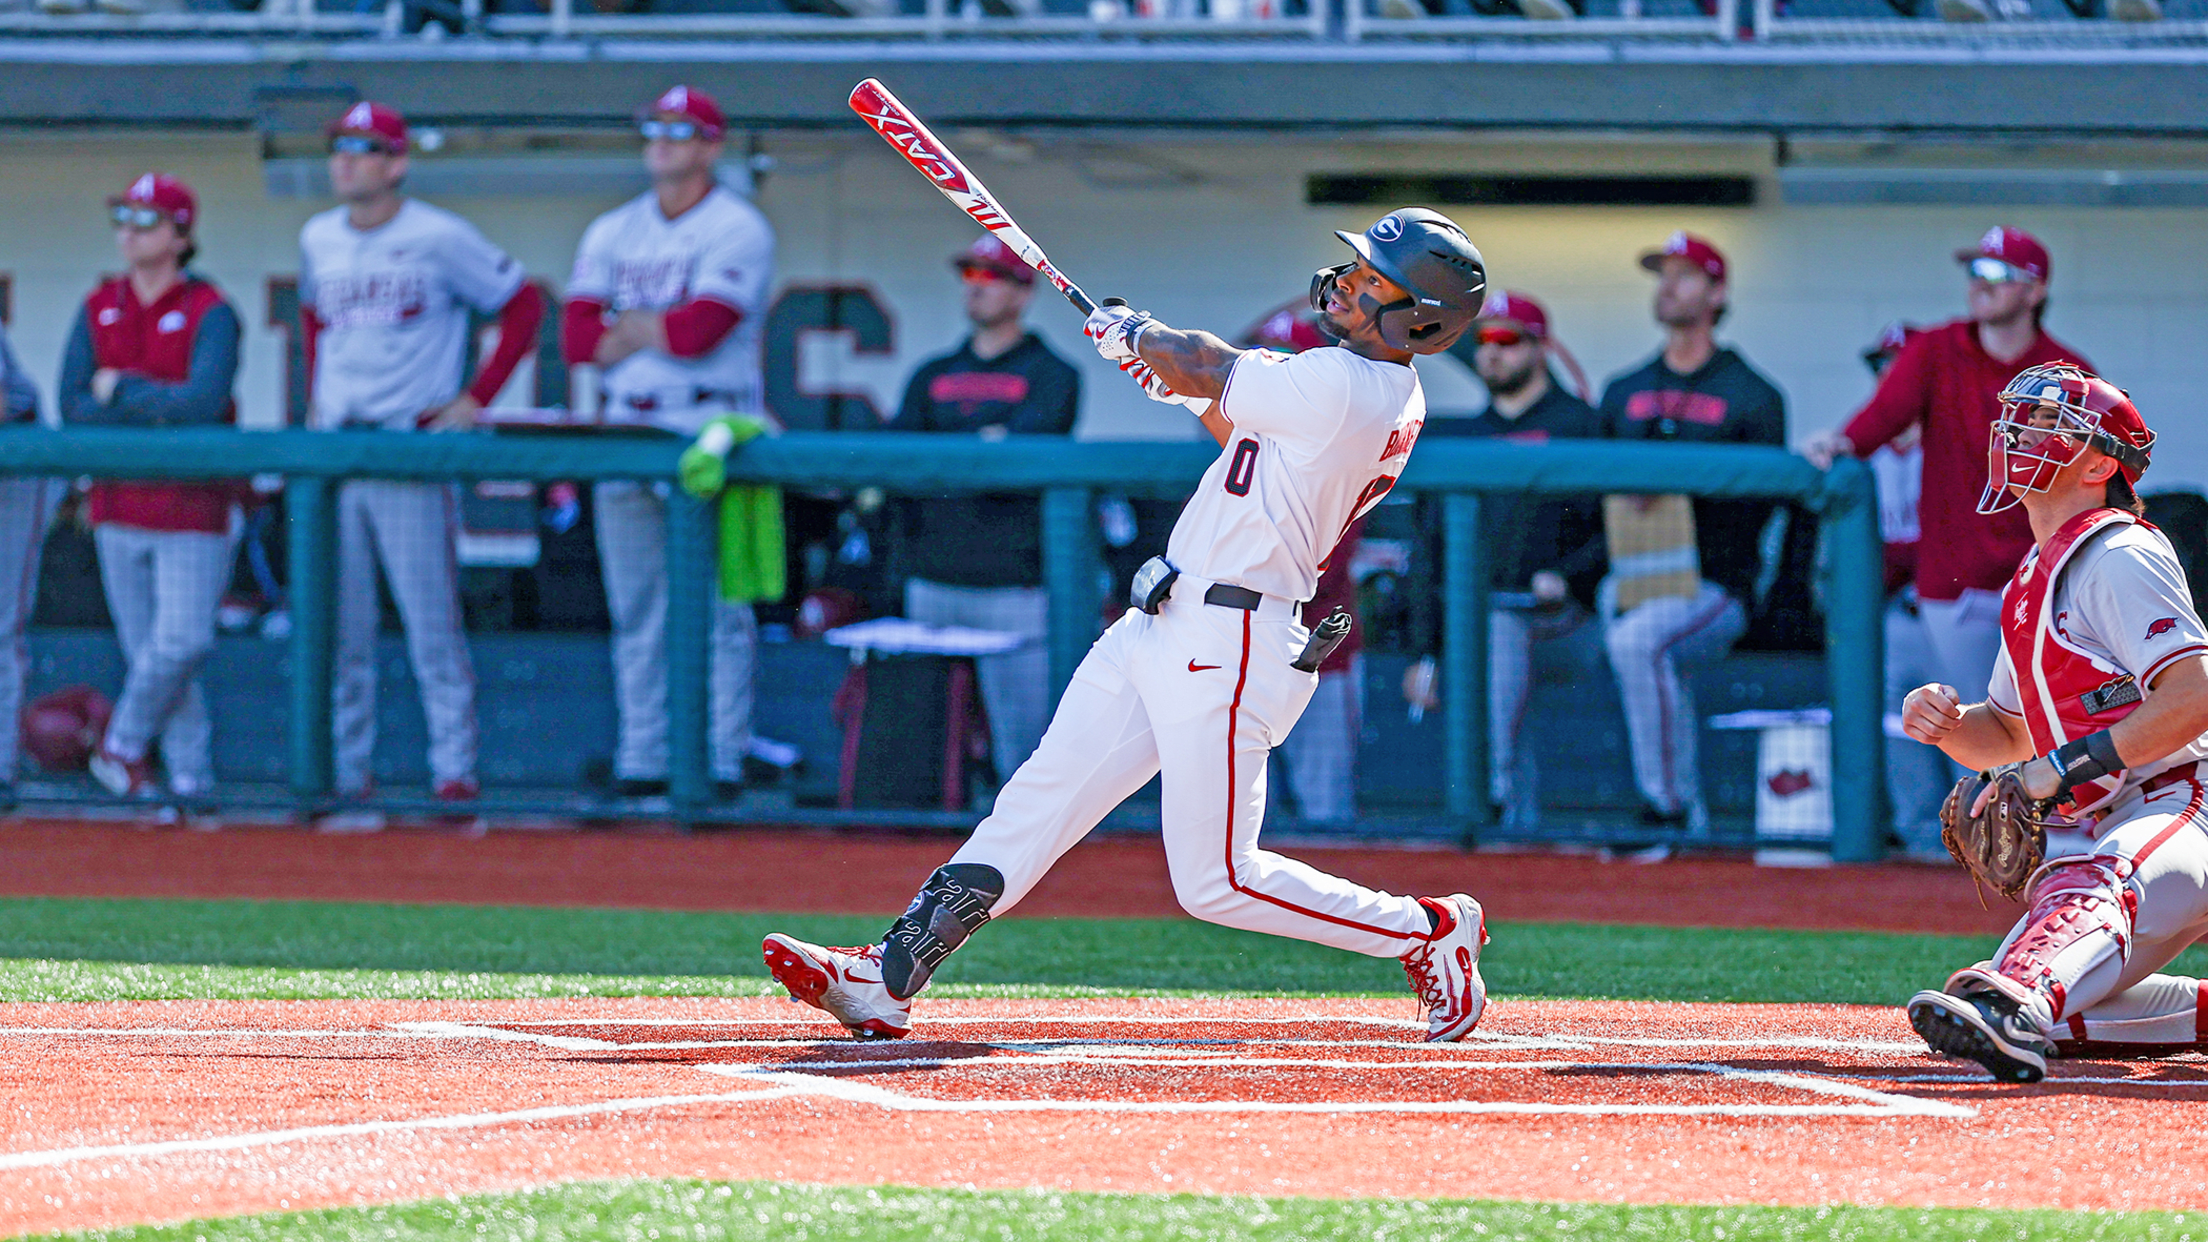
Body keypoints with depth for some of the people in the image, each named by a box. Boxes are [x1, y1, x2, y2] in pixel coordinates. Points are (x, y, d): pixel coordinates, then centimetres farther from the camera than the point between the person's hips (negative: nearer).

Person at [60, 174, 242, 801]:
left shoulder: (209, 313, -6)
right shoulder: (99, 309, 8)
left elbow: (205, 403, -21)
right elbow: (73, 408, -1)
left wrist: (120, 389, -12)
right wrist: (159, 410, -12)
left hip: (193, 506, -4)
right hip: (119, 506, 4)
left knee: (182, 643, -11)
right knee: (145, 648, 4)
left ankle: (123, 745, 10)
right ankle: (189, 776, 12)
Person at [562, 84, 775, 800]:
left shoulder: (738, 230, -3)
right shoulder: (612, 232, 16)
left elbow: (700, 331, -15)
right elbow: (576, 338, 5)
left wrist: (629, 326, 1)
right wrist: (662, 332, -5)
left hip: (710, 431, -6)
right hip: (626, 431, 6)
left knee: (717, 610, -7)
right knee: (636, 612, 6)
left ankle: (722, 761, -7)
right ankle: (640, 761, 9)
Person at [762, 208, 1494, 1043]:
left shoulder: (1343, 387, -20)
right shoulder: (1380, 393, 10)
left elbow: (1209, 366, -6)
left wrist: (1134, 334, 13)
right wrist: (1179, 375, 16)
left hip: (1228, 645, -10)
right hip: (1160, 631, 10)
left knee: (1217, 881, -4)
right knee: (1037, 801, 5)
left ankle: (1429, 931, 11)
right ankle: (887, 980, 4)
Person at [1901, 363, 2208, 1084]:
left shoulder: (2121, 558, -8)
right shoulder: (2033, 582, 21)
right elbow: (2008, 734, 29)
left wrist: (2065, 767, -25)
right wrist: (1944, 723, 5)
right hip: (2124, 833, 10)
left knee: (2091, 889, -42)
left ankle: (2009, 1011, -72)